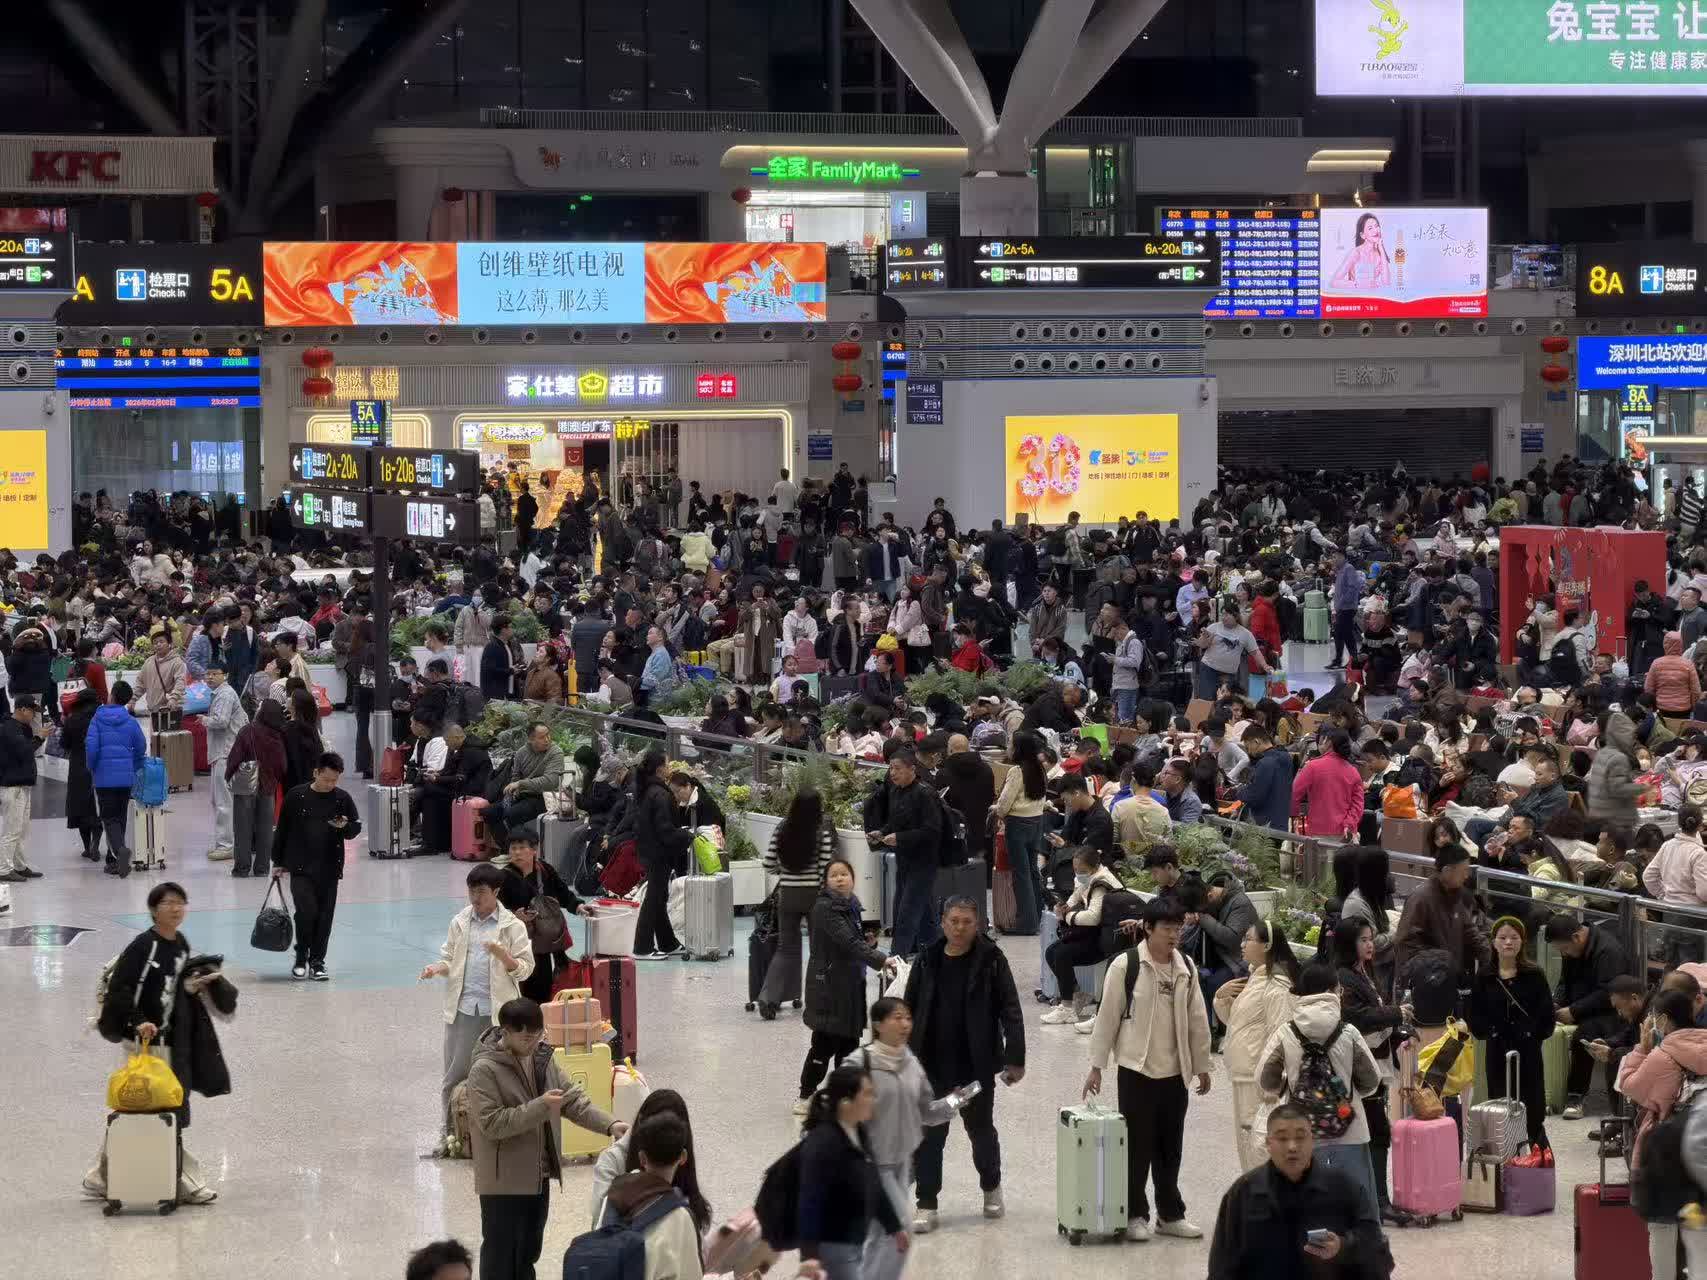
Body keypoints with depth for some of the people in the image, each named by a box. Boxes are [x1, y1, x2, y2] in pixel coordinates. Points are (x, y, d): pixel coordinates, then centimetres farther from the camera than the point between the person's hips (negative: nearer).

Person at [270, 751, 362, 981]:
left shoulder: (342, 798, 1)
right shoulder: (296, 796, -4)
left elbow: (356, 828, 8)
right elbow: (281, 830, 5)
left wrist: (345, 826, -16)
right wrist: (278, 862, 7)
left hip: (330, 869, 2)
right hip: (301, 867, -2)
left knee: (324, 916, 4)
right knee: (306, 911, -12)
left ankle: (317, 962, 16)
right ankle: (301, 959, 6)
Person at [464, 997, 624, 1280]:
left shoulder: (541, 1057, 4)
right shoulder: (484, 1070, -19)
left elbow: (572, 1098, 6)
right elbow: (492, 1123, -24)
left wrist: (608, 1124, -9)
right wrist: (540, 1107, -29)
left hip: (538, 1176, 7)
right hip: (504, 1181, -7)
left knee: (529, 1252, 19)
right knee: (501, 1255, 1)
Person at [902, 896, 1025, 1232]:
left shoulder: (991, 961, -6)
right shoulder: (927, 962, 2)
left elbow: (1010, 1011, -7)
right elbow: (909, 1011, 7)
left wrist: (1015, 1058, -13)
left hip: (976, 1066, -2)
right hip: (932, 1065, 2)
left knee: (981, 1129, 14)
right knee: (929, 1135, 1)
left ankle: (991, 1187, 37)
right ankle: (926, 1204, 7)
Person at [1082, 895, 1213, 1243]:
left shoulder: (1186, 967, 4)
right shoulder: (1125, 965, -10)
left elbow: (1197, 1019, 11)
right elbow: (1107, 1017, -7)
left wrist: (1201, 1066, 13)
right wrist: (1097, 1066, -6)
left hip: (1174, 1072, 4)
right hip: (1136, 1070, -4)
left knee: (1171, 1148, 11)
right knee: (1137, 1145, 2)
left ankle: (1170, 1214, 21)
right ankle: (1134, 1214, 13)